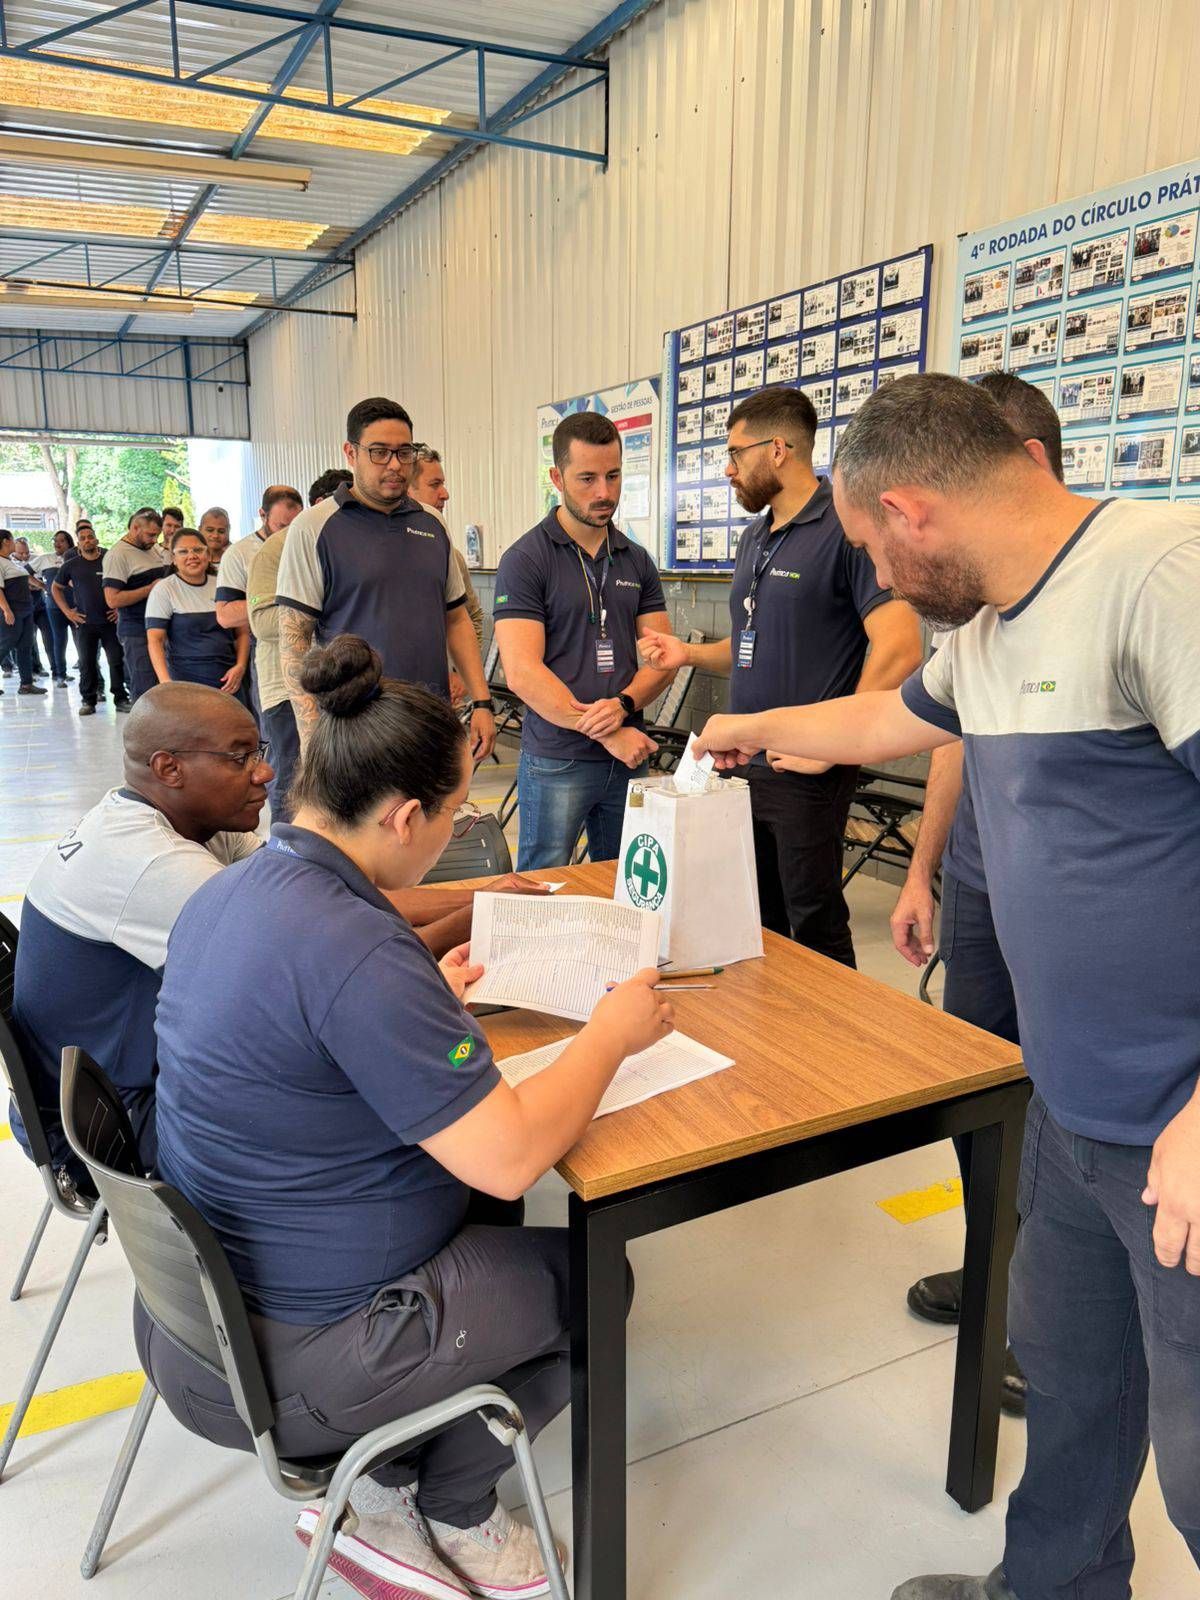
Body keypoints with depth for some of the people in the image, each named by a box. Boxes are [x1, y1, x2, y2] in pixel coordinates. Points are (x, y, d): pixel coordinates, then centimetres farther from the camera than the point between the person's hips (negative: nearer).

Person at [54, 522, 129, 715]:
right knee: (86, 663, 4)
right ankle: (88, 701, 12)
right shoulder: (71, 565, 6)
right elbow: (55, 588, 18)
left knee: (116, 660, -2)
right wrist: (67, 611, 7)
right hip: (84, 623, 1)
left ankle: (121, 699, 6)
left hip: (110, 621, -1)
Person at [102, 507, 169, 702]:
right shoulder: (118, 554, -9)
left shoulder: (155, 549, 15)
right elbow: (113, 600, -17)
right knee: (144, 692, -7)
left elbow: (165, 577, 32)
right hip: (137, 632, -7)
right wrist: (151, 589, -16)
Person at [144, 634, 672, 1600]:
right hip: (287, 1362, -8)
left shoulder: (231, 894, -1)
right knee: (588, 1273, 9)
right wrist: (611, 1033, -13)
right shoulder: (353, 949, -31)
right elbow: (510, 1155, -28)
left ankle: (386, 1483, 24)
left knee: (484, 1209, 23)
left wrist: (427, 1003, 17)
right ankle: (444, 1517, 24)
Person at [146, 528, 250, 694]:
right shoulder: (164, 590, 1)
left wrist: (240, 666, 0)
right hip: (186, 684, -3)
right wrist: (166, 681, -20)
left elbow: (242, 632, 17)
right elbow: (155, 640, -6)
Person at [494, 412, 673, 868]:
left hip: (630, 758, 5)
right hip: (556, 762, -5)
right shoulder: (525, 560, -7)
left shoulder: (637, 561, 10)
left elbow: (662, 658, 5)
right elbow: (522, 673, -15)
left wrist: (623, 704, -16)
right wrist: (608, 734, -16)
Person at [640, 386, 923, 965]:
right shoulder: (755, 538, 14)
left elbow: (899, 648, -21)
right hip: (744, 764, 8)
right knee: (756, 923, 18)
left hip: (805, 772, -8)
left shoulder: (846, 528, -13)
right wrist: (690, 654, 4)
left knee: (814, 928, 4)